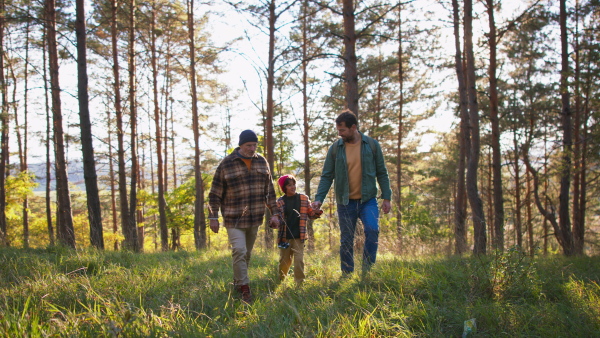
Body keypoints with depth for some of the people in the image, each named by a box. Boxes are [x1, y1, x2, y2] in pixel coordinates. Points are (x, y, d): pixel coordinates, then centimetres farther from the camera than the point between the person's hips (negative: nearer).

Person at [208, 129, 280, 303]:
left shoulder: (261, 162, 7)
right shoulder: (226, 164, -6)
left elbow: (269, 191, 12)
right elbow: (215, 193, -3)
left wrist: (275, 213, 8)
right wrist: (213, 217, -6)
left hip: (255, 218, 4)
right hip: (234, 219, -4)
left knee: (247, 254, 12)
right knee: (239, 251, -15)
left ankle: (237, 282, 28)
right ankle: (244, 288, -9)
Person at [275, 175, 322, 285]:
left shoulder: (304, 199, 4)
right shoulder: (280, 201, 1)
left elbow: (310, 214, 7)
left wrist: (317, 212, -13)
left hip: (299, 236, 0)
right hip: (285, 237, 0)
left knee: (299, 260, -7)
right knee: (284, 261, 9)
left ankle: (300, 283, 1)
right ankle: (279, 283, 28)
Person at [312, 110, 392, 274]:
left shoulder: (372, 145, -1)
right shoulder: (335, 148, 0)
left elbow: (382, 173, 3)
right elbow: (326, 176, 1)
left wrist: (386, 197, -1)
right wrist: (319, 198, -10)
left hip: (368, 200, -1)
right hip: (345, 202, 1)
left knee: (372, 230, -22)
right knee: (346, 241, 6)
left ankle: (367, 270, -9)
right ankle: (347, 276, 19)